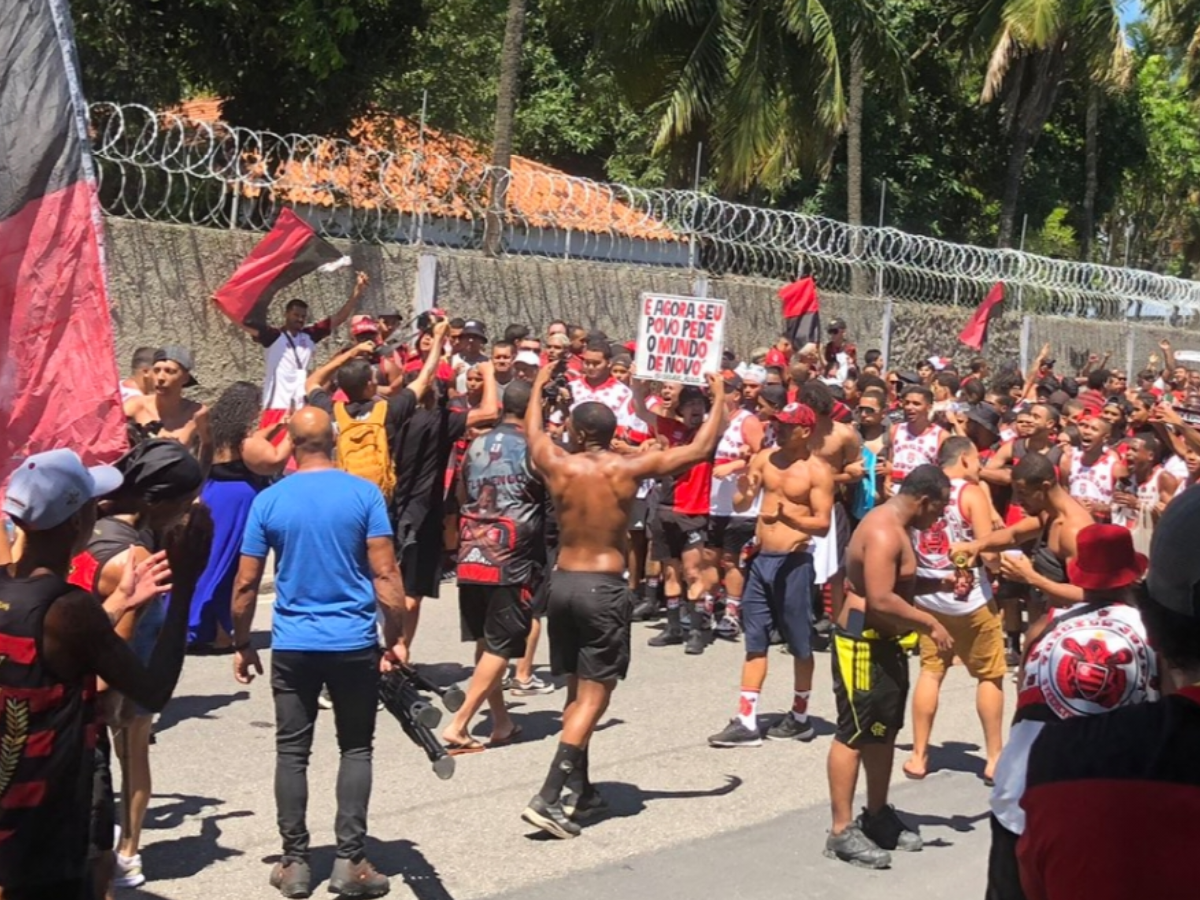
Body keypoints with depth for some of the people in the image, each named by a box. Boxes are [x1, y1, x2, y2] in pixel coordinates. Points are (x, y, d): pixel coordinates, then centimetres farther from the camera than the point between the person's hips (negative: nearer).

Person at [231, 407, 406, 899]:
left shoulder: (268, 500, -1)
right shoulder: (365, 494, -6)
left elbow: (245, 584, 2)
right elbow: (385, 575, -8)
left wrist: (242, 644, 13)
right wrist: (396, 638, 0)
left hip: (292, 645, 1)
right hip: (354, 643, -1)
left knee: (292, 752, 10)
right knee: (355, 749, 10)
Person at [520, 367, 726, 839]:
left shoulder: (558, 465, -1)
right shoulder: (629, 468, -8)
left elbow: (533, 431, 22)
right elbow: (700, 449, -2)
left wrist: (539, 385, 39)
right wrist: (720, 398, 14)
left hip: (562, 583, 5)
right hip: (604, 589, -5)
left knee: (576, 692, 19)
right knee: (594, 698, -2)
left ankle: (580, 788, 28)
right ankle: (548, 799, -12)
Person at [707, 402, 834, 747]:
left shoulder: (818, 470, -10)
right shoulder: (764, 458, 6)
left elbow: (823, 524, -15)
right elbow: (740, 506, 5)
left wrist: (787, 516, -30)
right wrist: (744, 491, -18)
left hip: (794, 562, -6)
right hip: (760, 558, 6)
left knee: (799, 643, 6)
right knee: (755, 641, 6)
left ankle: (800, 717, 22)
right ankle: (746, 722, 8)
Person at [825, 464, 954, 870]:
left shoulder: (895, 526, 12)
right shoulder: (883, 532, -21)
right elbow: (880, 600, -29)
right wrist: (929, 623, -22)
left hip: (885, 642, 11)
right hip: (862, 644, -11)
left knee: (884, 731, 18)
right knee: (854, 734, -6)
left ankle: (877, 816, 30)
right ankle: (842, 831, -1)